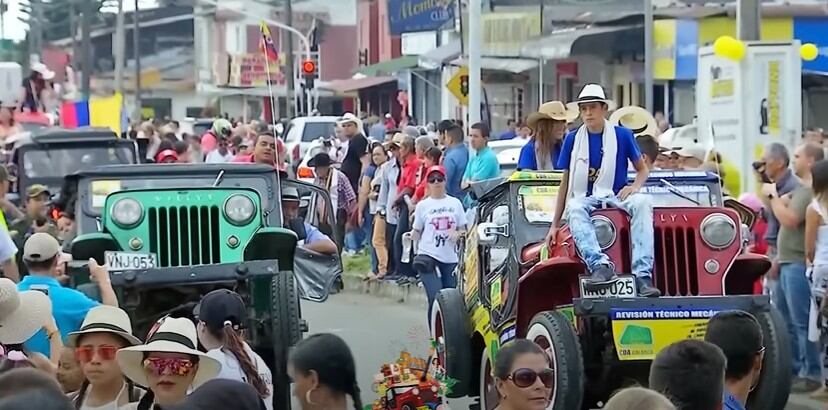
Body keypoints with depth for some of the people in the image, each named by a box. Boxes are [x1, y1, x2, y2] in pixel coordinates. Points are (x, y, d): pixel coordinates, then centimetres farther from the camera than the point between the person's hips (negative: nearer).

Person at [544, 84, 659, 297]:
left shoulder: (622, 135, 5)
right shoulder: (573, 140, 6)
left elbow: (643, 169, 13)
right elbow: (565, 182, 10)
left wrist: (635, 186, -11)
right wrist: (555, 225, 8)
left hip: (616, 197, 0)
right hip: (585, 199, 0)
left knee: (643, 203, -32)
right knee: (574, 208, -35)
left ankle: (643, 274, -40)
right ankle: (599, 265, -52)